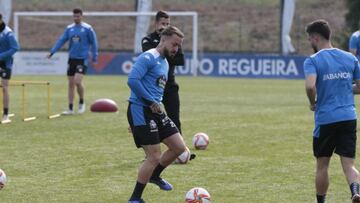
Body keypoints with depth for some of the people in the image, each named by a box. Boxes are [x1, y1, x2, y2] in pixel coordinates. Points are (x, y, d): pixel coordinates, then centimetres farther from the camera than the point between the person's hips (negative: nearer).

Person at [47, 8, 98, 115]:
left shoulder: (87, 29, -4)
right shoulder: (69, 28, 8)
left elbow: (93, 43, 0)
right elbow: (61, 40, 5)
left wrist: (94, 57, -2)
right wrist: (52, 52, -5)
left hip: (82, 59, -5)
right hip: (72, 58, 5)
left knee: (77, 81, -18)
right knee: (71, 84, 4)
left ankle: (81, 102, 5)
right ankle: (70, 109, 10)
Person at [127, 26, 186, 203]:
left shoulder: (165, 63, 19)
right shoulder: (148, 58, -12)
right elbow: (132, 80, -24)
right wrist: (152, 102, -19)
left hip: (154, 111, 9)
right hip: (140, 110, -9)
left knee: (179, 147, 8)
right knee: (154, 156, -10)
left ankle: (154, 175, 31)